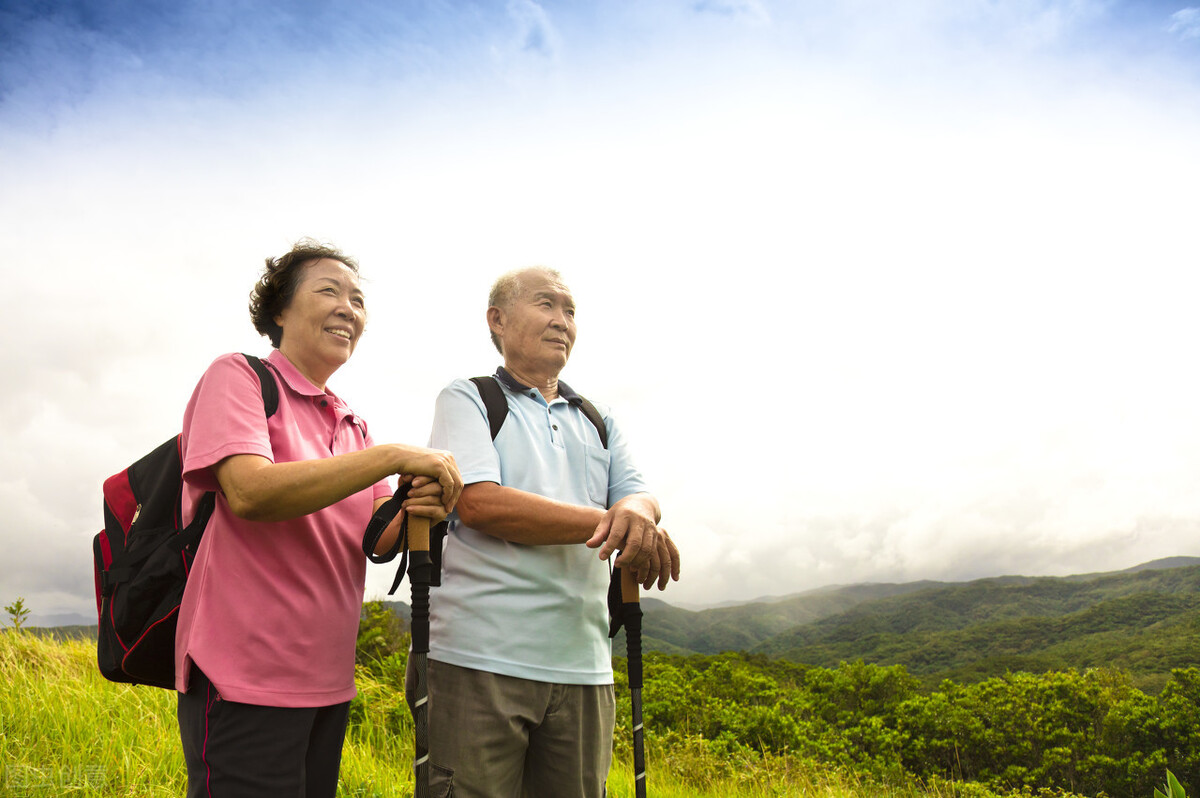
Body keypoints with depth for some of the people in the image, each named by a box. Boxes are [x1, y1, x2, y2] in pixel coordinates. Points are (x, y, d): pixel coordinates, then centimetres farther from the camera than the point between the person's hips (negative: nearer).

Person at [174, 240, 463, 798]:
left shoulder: (352, 425, 15)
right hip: (244, 678, -7)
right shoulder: (237, 377, -6)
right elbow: (249, 492, -23)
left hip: (327, 681, 7)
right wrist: (394, 455, -22)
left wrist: (416, 511, -18)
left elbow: (379, 538, 6)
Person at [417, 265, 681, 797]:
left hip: (582, 667, 5)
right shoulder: (466, 400, 4)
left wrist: (635, 512, -18)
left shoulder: (599, 422, 21)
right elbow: (478, 503, -12)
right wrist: (604, 523, -13)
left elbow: (638, 495, 9)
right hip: (479, 660, -5)